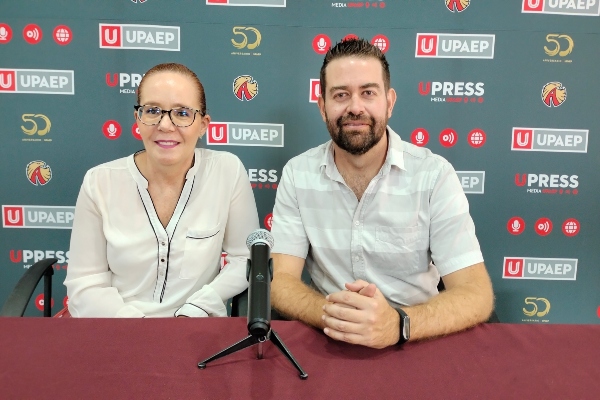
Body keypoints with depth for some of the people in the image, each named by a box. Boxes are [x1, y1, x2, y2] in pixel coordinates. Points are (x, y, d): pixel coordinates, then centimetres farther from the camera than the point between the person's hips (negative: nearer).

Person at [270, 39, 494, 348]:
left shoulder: (435, 174, -9)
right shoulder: (297, 174, -4)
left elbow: (477, 294, -14)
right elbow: (282, 282, -8)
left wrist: (398, 323, -33)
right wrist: (329, 312, -30)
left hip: (414, 342, 0)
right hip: (329, 344, 1)